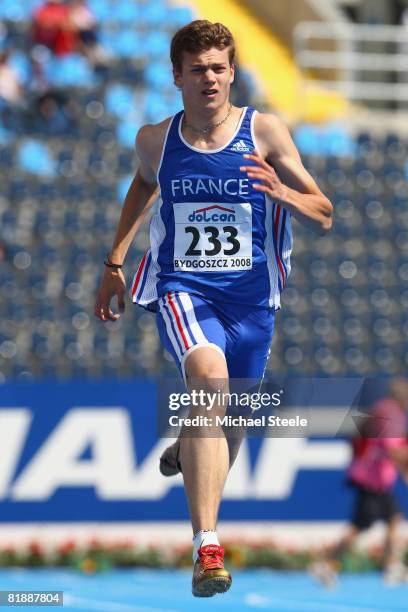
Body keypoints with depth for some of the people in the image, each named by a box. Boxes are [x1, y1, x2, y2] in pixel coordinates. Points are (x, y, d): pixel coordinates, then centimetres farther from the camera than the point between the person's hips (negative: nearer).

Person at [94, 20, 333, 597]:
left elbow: (324, 219, -1)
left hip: (250, 296, 2)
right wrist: (114, 263, 24)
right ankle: (207, 549, -38)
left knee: (227, 425, 14)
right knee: (210, 377, -31)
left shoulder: (266, 132, -4)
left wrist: (282, 193, -21)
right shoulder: (155, 139, 2)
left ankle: (188, 450, 57)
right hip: (182, 289, -1)